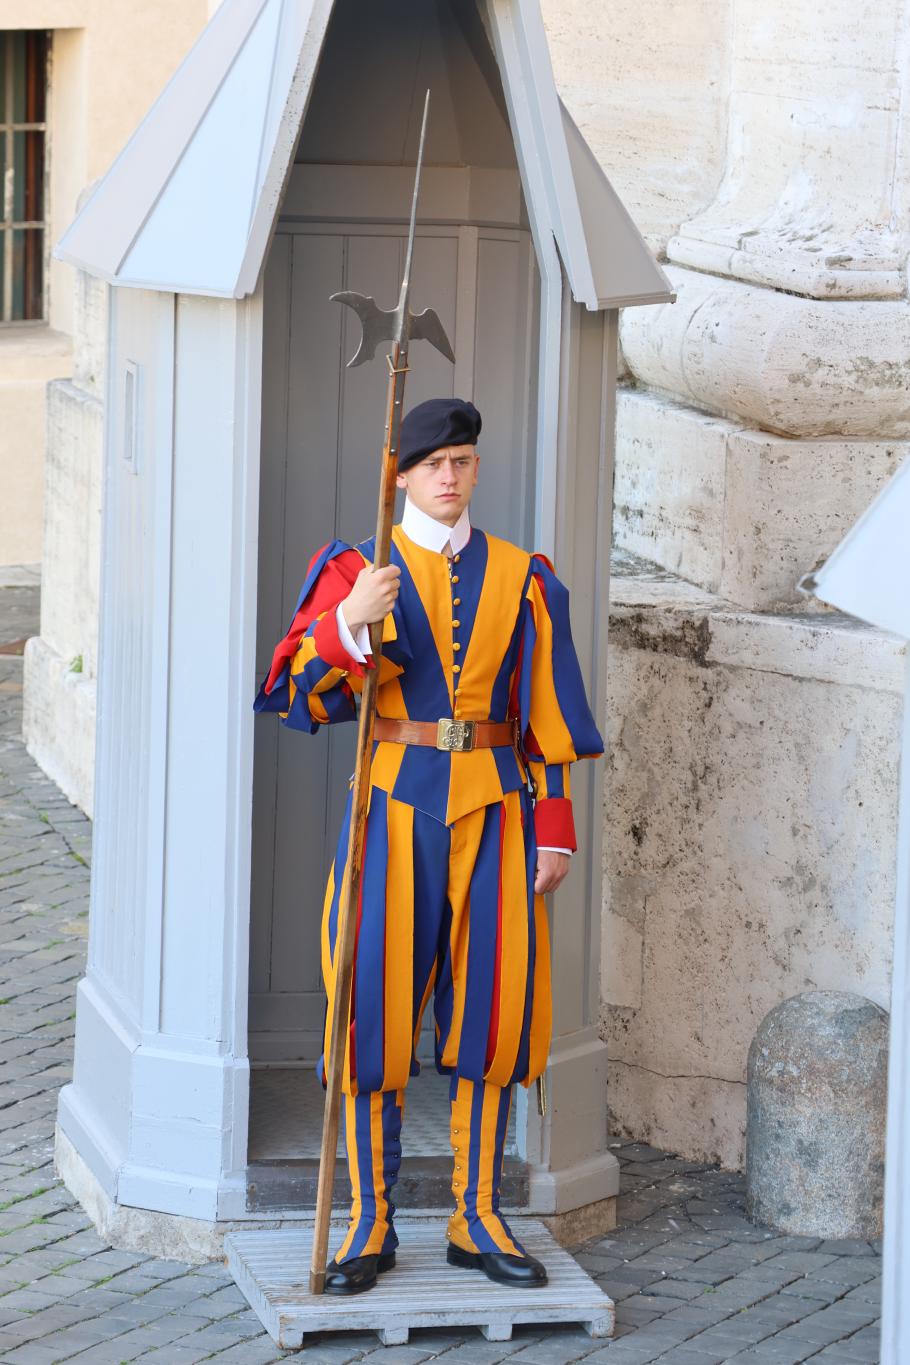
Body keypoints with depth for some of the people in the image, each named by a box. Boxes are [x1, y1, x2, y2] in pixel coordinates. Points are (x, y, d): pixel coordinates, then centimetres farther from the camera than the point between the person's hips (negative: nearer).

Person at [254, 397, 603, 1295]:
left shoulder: (521, 578, 10)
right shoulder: (357, 571, 4)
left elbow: (549, 715, 10)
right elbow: (298, 696, -6)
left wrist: (552, 826, 3)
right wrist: (348, 625, -23)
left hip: (494, 806, 2)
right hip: (397, 804, -2)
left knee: (492, 1008, 2)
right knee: (377, 1007, -5)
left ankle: (477, 1221, 11)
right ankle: (370, 1224, 4)